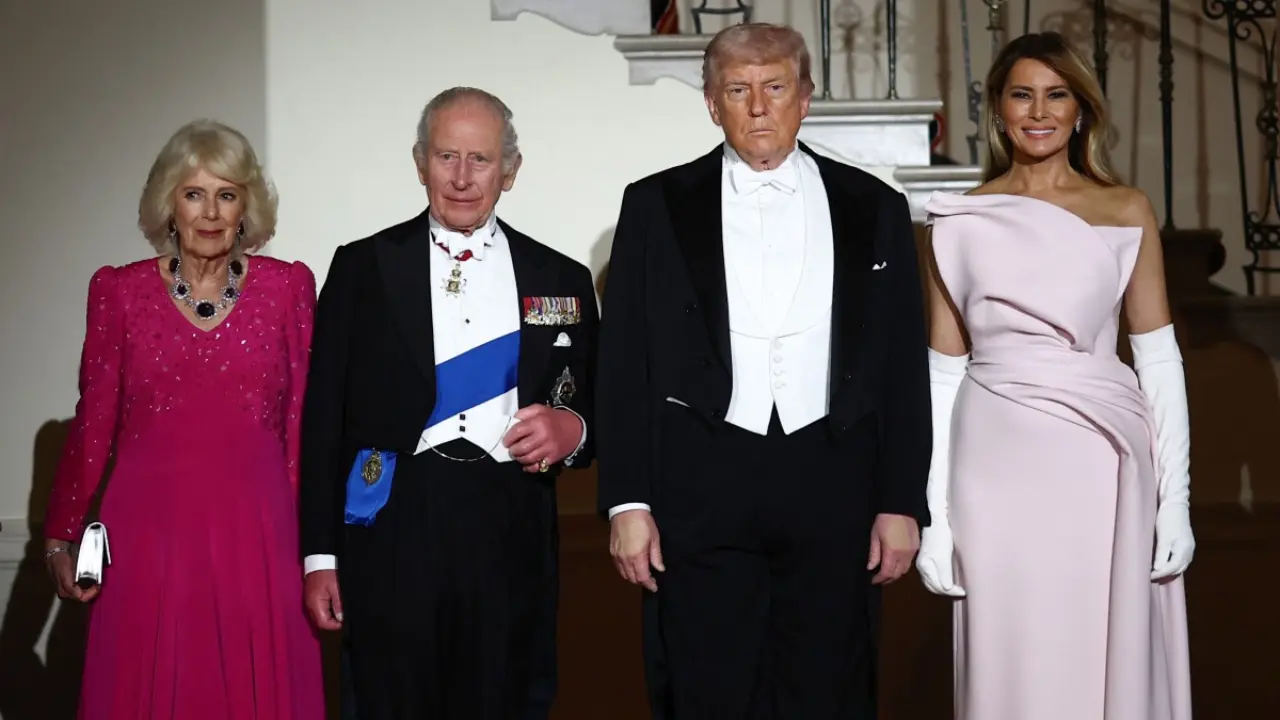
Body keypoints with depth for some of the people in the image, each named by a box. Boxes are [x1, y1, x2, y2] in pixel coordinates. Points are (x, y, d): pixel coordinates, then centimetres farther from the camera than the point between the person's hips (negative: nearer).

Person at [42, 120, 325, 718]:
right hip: (148, 532, 0)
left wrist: (312, 543, -1)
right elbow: (93, 424, 6)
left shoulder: (288, 286, 3)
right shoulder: (118, 290, 3)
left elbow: (301, 423, 3)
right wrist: (60, 537, 4)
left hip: (256, 534, 0)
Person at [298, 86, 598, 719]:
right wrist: (320, 555, -1)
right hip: (391, 539, -1)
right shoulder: (362, 268, 6)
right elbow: (324, 418, 4)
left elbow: (597, 406, 15)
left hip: (512, 541, 1)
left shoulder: (563, 281, 10)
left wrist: (572, 429, -9)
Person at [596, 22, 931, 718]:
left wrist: (902, 502, 2)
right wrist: (627, 501, -3)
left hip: (834, 489, 1)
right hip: (700, 492, -1)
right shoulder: (657, 206, 5)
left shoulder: (874, 209, 8)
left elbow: (903, 367, 7)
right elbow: (624, 364, 3)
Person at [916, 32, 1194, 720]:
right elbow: (943, 373, 4)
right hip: (999, 468, 0)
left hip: (1101, 467, 0)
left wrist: (1175, 497, -3)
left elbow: (1159, 357, 4)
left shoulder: (1126, 212, 5)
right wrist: (933, 514, -1)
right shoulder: (961, 223, 5)